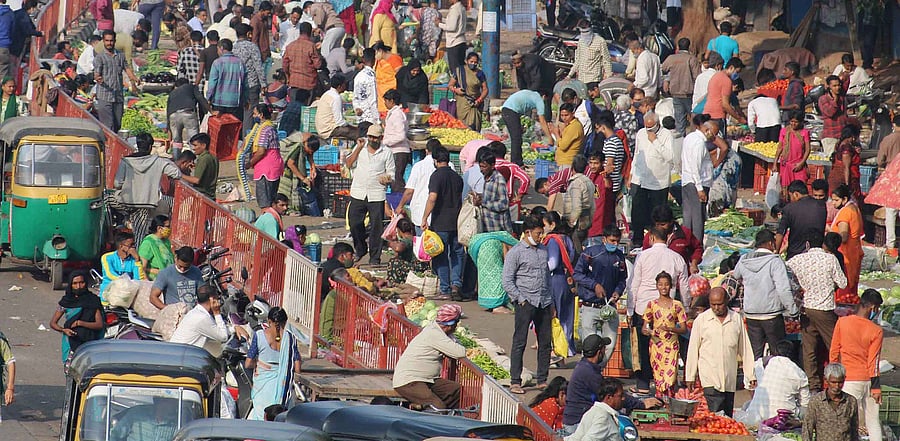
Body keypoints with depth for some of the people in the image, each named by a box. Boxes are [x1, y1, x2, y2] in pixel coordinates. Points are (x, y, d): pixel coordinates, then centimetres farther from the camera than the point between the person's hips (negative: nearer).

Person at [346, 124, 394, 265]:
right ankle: (360, 249, 24)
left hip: (376, 195, -2)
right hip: (358, 194, 2)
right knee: (355, 224, 2)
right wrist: (359, 148, -5)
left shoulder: (387, 153, 5)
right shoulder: (360, 147, 9)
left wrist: (387, 179, -16)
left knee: (376, 227, -1)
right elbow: (349, 164, 1)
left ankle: (375, 257, 7)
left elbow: (391, 174, 7)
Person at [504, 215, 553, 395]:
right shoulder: (516, 252, -4)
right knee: (519, 342, -6)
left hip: (544, 303, 6)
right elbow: (507, 281, -6)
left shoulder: (543, 250, 15)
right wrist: (521, 300, -12)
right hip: (526, 303, -6)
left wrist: (551, 303, 18)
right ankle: (515, 382, -6)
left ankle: (542, 380, 13)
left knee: (545, 343, 6)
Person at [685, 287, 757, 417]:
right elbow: (693, 350, 8)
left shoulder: (736, 319, 8)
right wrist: (690, 376, 8)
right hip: (709, 380, -3)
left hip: (730, 380, 3)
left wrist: (751, 376, 11)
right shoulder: (701, 320, 3)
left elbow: (745, 349, 12)